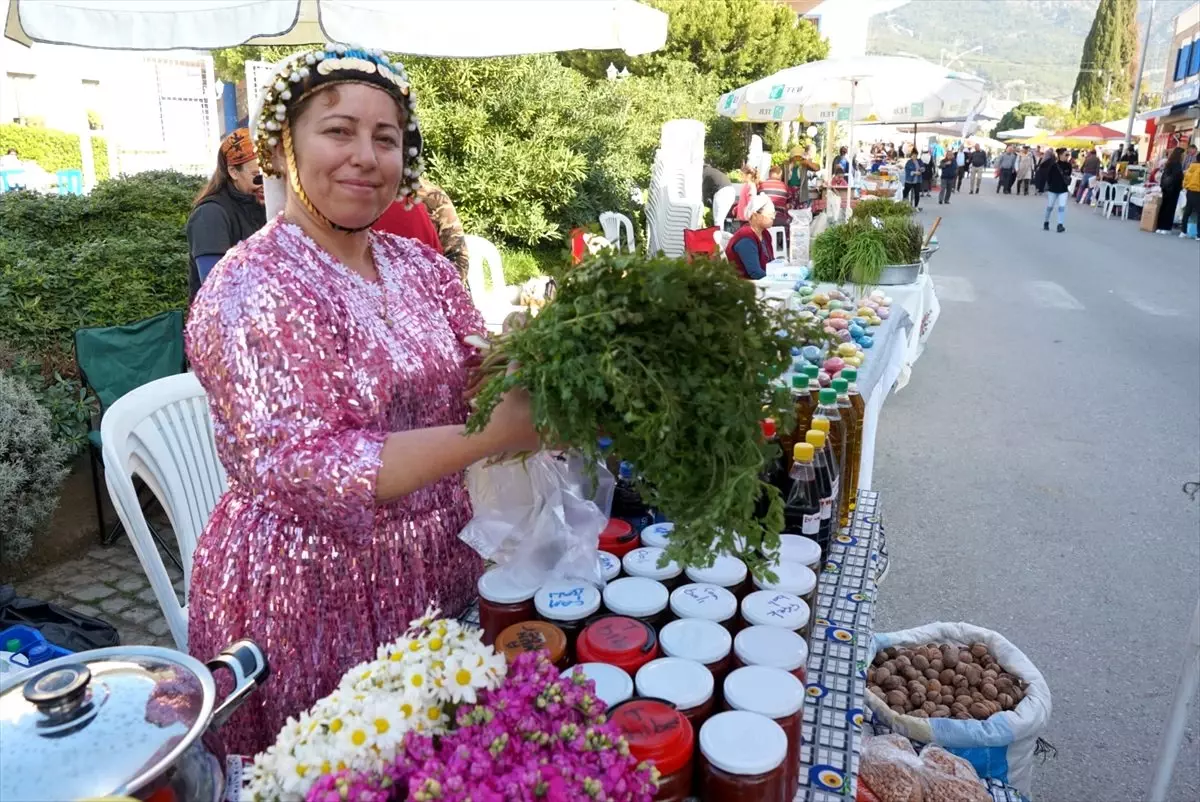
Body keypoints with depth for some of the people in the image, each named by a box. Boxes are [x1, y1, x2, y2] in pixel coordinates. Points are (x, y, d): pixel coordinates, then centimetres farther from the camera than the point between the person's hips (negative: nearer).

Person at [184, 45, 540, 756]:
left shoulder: (419, 264, 2)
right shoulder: (251, 289, -18)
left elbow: (470, 386, 4)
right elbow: (302, 469, -25)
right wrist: (488, 436, -33)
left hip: (438, 566, 6)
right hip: (312, 588, -5)